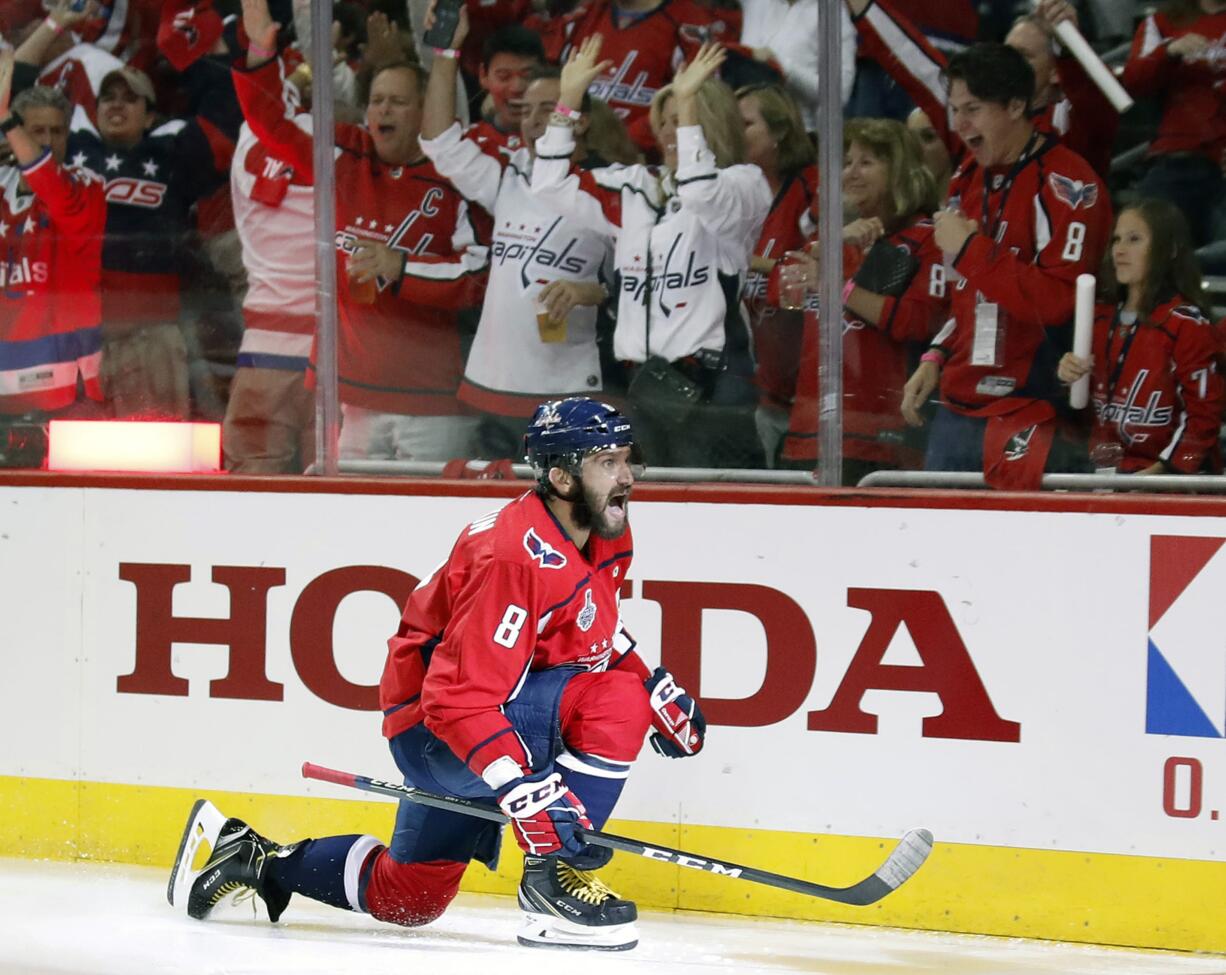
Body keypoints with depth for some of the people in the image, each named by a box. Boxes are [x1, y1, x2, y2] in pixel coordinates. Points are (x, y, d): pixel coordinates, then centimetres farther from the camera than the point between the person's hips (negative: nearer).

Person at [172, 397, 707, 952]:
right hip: (432, 725, -10)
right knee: (616, 699, -28)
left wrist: (655, 686, 9)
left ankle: (260, 861, 32)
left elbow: (596, 631, 22)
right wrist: (522, 785, -40)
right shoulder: (518, 556, -29)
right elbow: (458, 697, -32)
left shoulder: (604, 534, 1)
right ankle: (557, 878, -19)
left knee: (406, 898, 17)